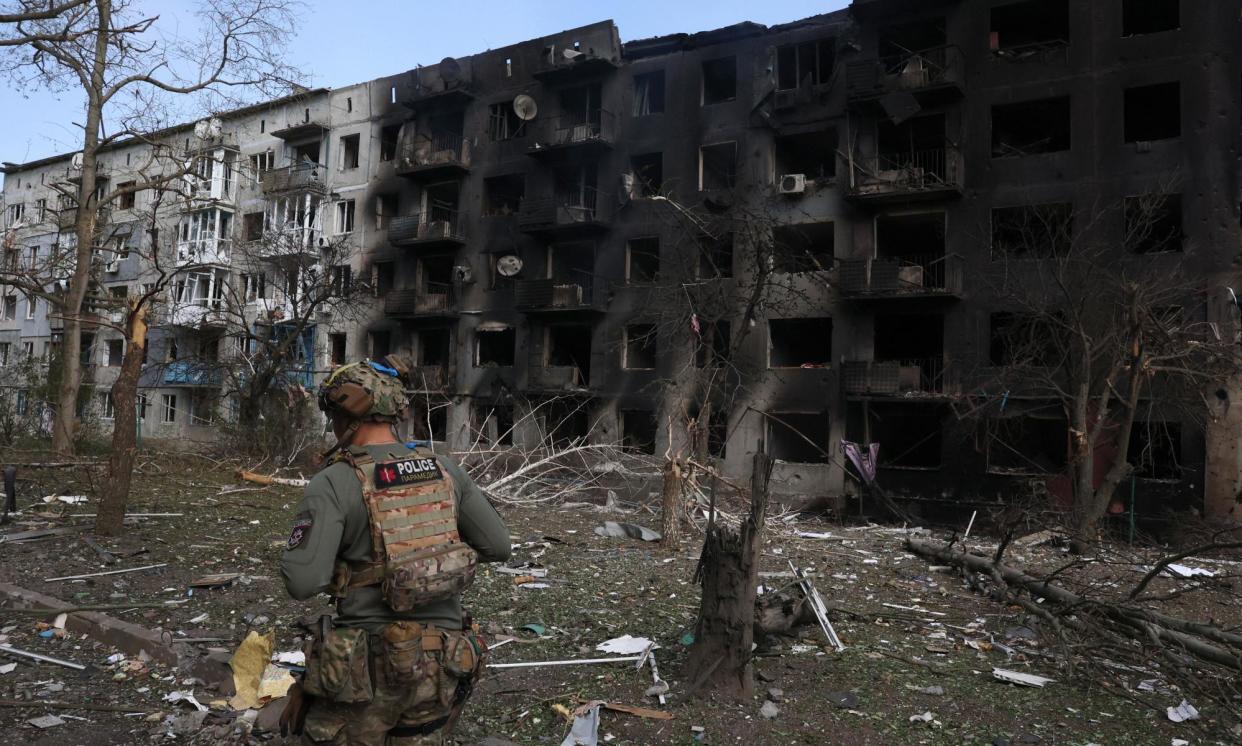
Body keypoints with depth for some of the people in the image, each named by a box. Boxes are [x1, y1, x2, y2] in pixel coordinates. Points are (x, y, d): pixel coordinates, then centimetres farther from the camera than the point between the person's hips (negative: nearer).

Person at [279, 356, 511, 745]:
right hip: (442, 661, 4)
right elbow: (498, 546, 5)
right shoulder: (445, 470, 1)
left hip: (367, 664, -4)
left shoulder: (334, 483, -12)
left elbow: (302, 582, -18)